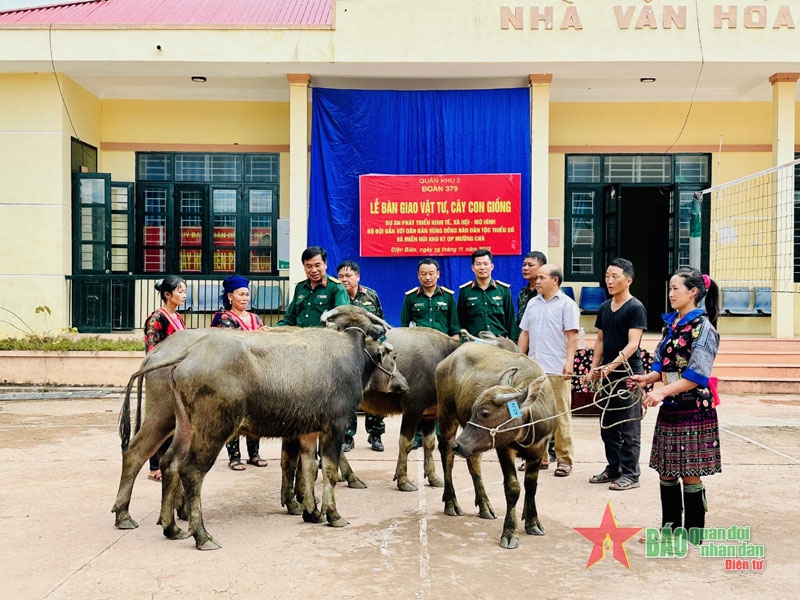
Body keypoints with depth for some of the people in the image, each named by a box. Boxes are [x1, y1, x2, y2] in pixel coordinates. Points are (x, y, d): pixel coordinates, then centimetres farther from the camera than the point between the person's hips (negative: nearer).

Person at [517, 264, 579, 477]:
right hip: (533, 368, 6)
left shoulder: (567, 304, -2)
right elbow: (524, 333, 17)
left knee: (560, 415, 1)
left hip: (557, 370, -6)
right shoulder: (532, 303, 14)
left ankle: (564, 459, 9)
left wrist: (569, 362, -17)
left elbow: (572, 336, -7)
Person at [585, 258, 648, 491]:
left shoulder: (635, 308, -9)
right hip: (608, 375, 7)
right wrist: (594, 367, 8)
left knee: (629, 428, -1)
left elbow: (633, 344, -17)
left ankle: (630, 474, 6)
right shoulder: (604, 308, 11)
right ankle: (613, 469, 25)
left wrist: (613, 364, -28)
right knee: (607, 425, 13)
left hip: (628, 374, -7)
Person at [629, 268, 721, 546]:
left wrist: (662, 391, -26)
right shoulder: (670, 323, 10)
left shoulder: (703, 327, -12)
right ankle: (670, 526, 26)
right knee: (666, 471, 13)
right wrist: (648, 378, -4)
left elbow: (696, 375, -18)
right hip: (669, 408, 7)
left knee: (689, 474, 2)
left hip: (693, 410, -7)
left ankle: (694, 533, 16)